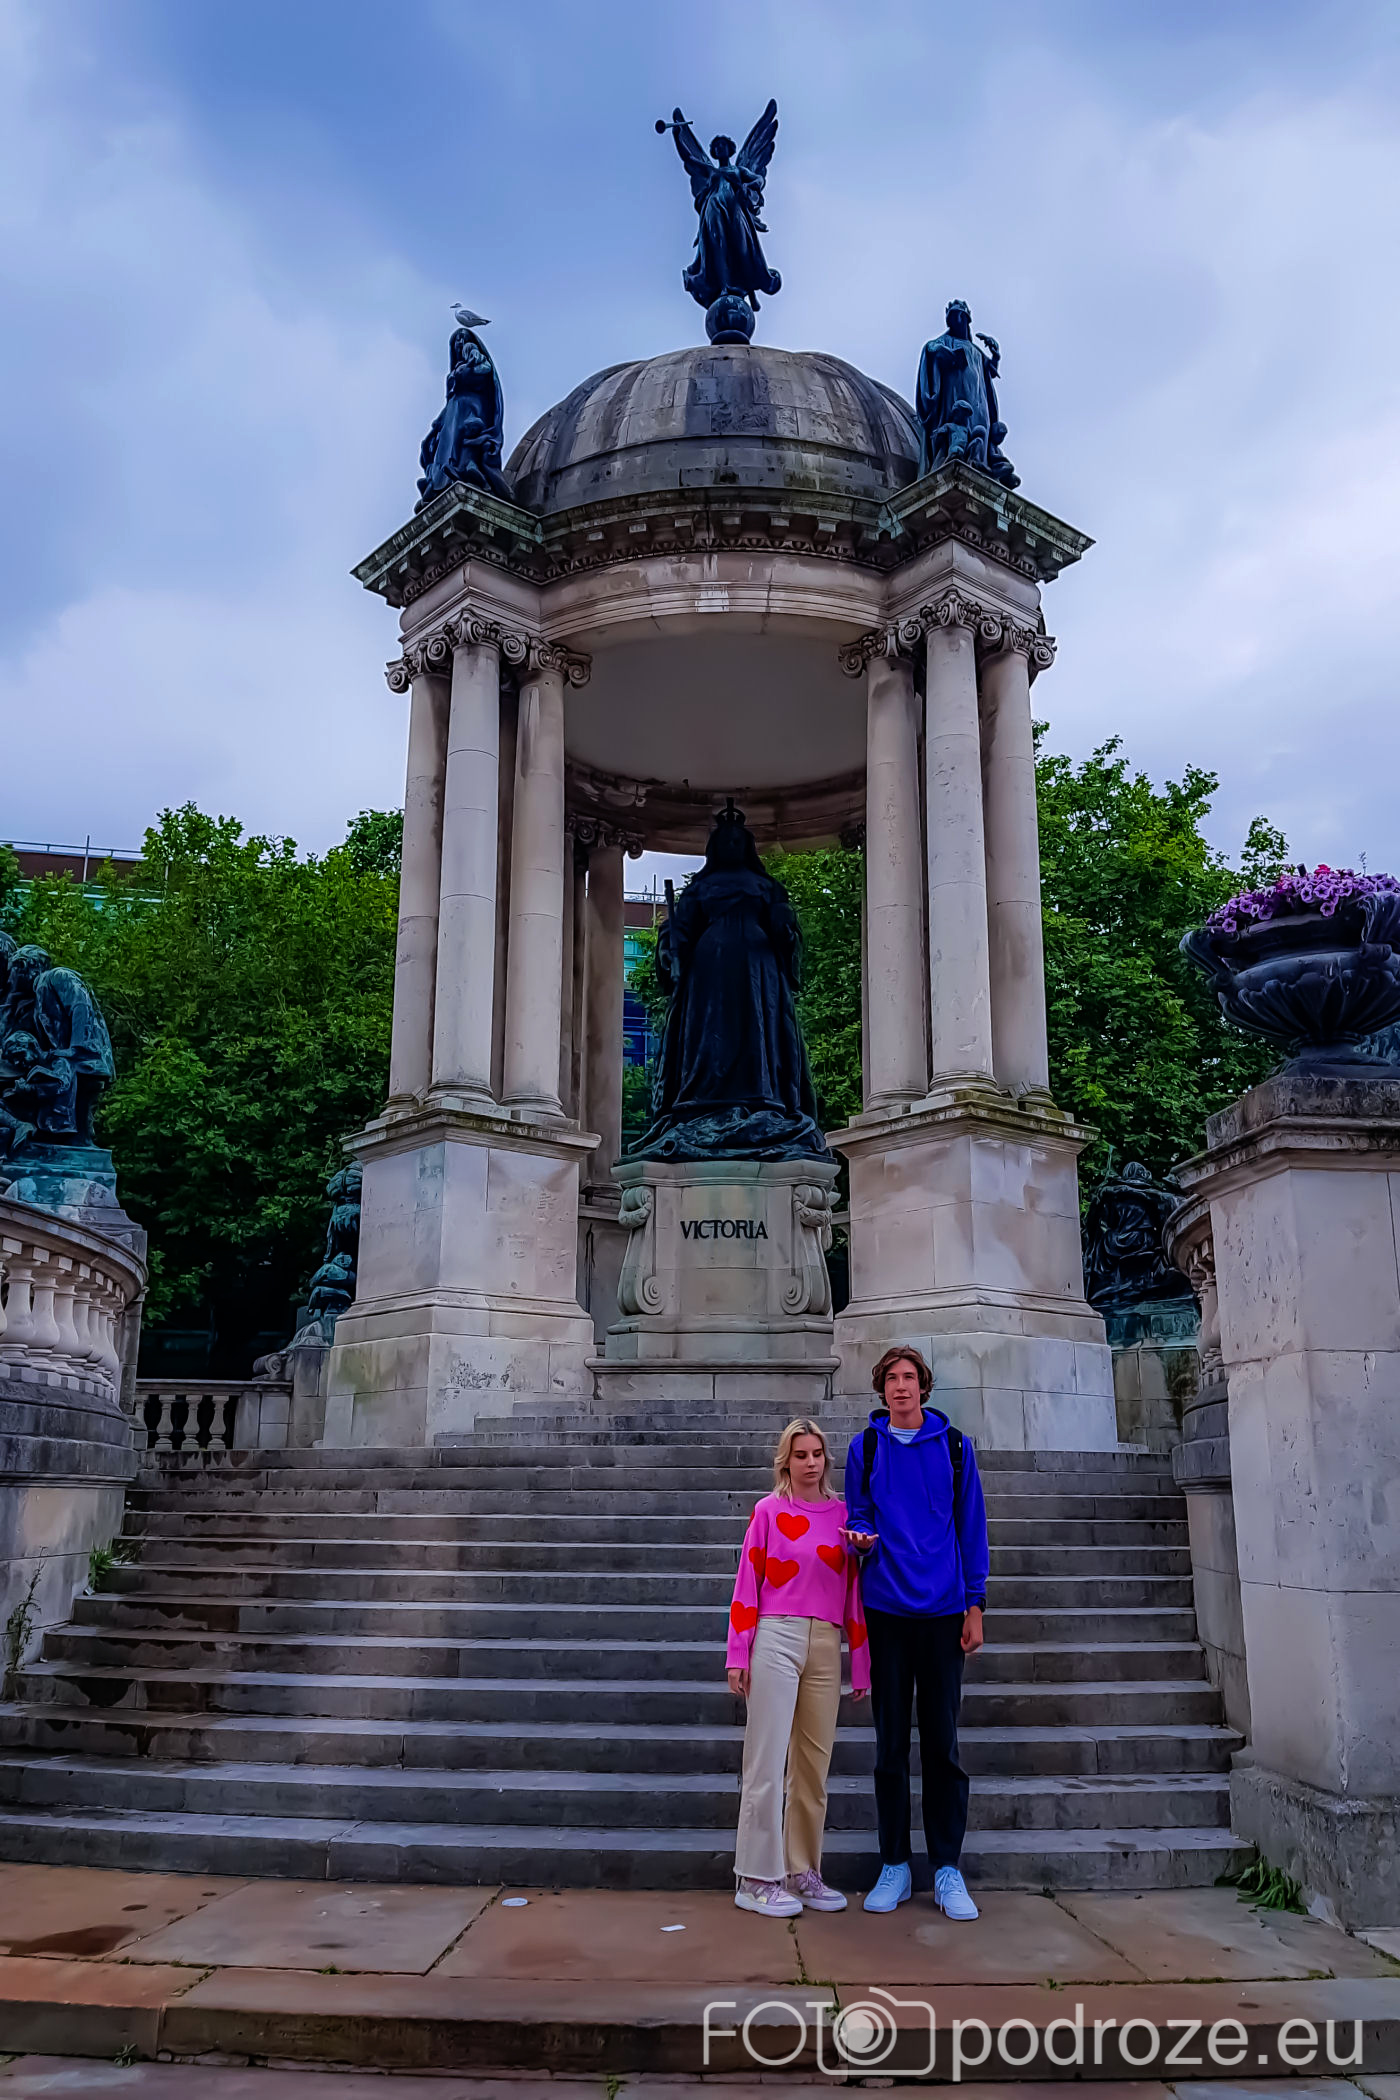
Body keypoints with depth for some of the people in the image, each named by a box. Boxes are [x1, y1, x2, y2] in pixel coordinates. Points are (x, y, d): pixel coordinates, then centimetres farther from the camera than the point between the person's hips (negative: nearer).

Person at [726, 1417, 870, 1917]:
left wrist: (861, 1664, 9)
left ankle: (801, 1872, 22)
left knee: (813, 1763, 10)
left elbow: (853, 1589, 10)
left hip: (826, 1646, 4)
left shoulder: (843, 1514, 8)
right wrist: (738, 1655, -5)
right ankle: (756, 1879, 7)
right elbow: (746, 1585, -1)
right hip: (776, 1637, -4)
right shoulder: (769, 1511, 0)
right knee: (767, 1761, -2)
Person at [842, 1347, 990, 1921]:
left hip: (943, 1609, 0)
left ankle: (946, 1868, 13)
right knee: (890, 1741, 6)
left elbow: (971, 1526, 6)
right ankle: (894, 1866, 16)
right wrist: (861, 1540, -14)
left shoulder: (953, 1445, 5)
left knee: (942, 1740, 3)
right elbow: (858, 1518, 10)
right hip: (886, 1608, 0)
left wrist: (975, 1604, 1)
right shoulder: (865, 1448, 6)